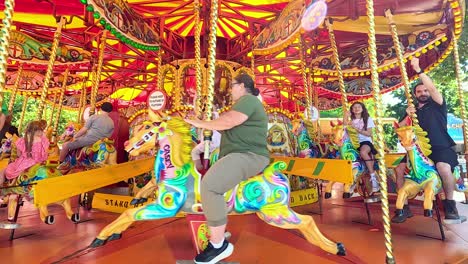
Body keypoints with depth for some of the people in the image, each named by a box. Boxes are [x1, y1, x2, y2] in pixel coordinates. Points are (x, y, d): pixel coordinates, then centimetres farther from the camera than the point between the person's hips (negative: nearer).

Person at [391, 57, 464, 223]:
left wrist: (418, 70, -16)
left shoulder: (437, 105, 7)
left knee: (443, 167, -34)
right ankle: (404, 207, -7)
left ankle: (450, 205, -9)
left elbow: (432, 87, -12)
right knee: (399, 169, -18)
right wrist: (408, 116, -7)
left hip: (441, 148, -3)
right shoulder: (412, 110, 16)